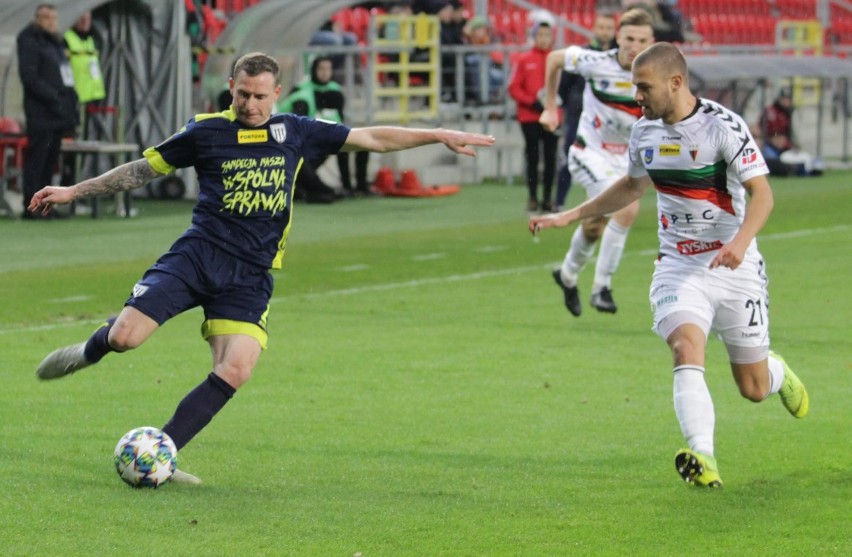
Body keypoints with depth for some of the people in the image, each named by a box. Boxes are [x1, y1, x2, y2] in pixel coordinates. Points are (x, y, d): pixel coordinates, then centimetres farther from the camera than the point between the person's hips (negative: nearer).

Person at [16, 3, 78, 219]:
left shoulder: (56, 43, 22)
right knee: (37, 159, -9)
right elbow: (29, 76, -14)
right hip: (41, 114, -9)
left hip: (58, 112, 9)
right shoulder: (30, 41, -5)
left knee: (51, 161, 9)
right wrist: (53, 97, -19)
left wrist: (70, 100, 10)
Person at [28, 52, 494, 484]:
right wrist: (73, 192, 10)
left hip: (250, 275, 2)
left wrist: (440, 136, 13)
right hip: (198, 253, -2)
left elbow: (373, 139, 15)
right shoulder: (205, 132, 3)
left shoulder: (295, 132, 9)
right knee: (125, 337, -17)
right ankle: (91, 351, 22)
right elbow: (142, 169, 12)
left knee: (235, 370, -17)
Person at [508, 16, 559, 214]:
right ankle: (532, 197, 6)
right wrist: (532, 102, -13)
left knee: (550, 158, 2)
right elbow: (514, 88, -1)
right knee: (532, 158, 1)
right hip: (529, 117, -1)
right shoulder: (524, 60, 2)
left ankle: (548, 197, 9)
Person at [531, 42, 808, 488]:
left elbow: (761, 192, -19)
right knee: (686, 349, -26)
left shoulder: (722, 125, -15)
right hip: (678, 267, 3)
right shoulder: (644, 132, 3)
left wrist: (741, 241, -36)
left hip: (734, 268, -3)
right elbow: (633, 185, 23)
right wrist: (570, 216, 20)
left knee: (753, 390, 5)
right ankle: (703, 459, -37)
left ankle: (777, 372, 43)